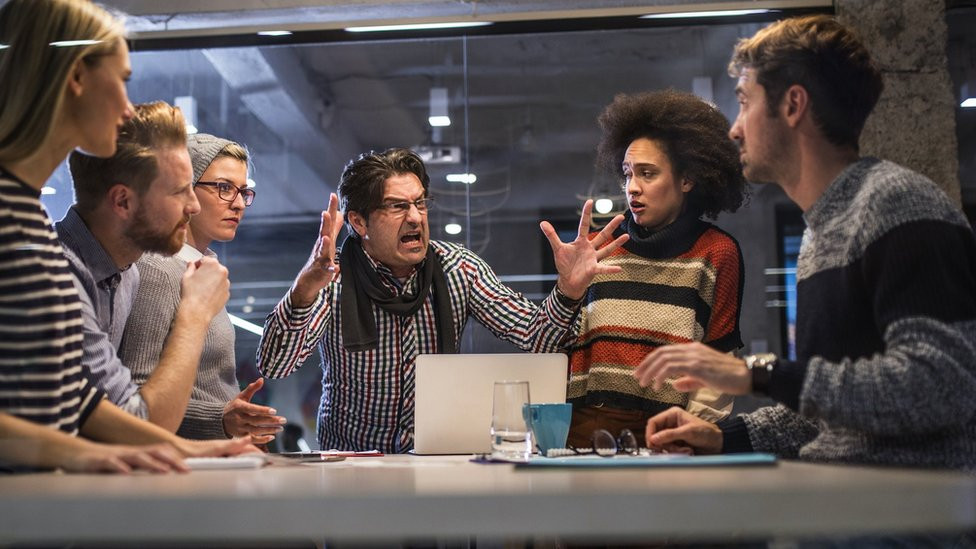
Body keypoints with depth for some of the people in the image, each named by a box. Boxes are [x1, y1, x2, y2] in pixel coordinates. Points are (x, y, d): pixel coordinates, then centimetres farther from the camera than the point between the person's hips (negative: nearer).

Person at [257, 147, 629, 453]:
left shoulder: (458, 270, -3)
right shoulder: (332, 280, -11)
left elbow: (535, 339, -8)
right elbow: (273, 366, -24)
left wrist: (568, 291, -28)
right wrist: (304, 291, -42)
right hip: (351, 459, -1)